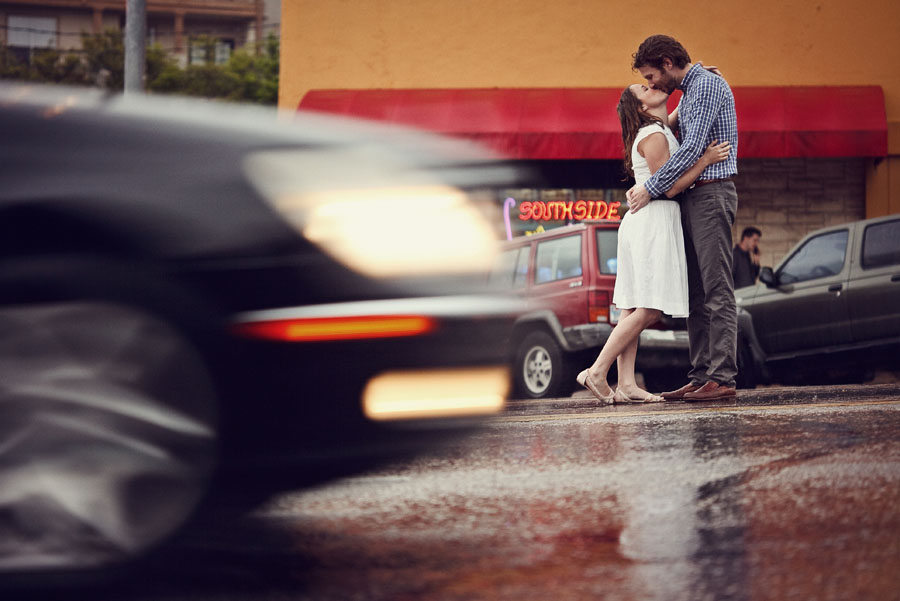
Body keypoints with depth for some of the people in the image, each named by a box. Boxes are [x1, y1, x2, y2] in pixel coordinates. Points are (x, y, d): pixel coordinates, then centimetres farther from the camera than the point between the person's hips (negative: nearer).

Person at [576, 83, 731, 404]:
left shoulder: (663, 131, 19)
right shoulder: (653, 137, -11)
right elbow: (671, 186, -15)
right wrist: (705, 160, -12)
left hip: (648, 223, 10)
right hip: (652, 223, -10)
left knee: (634, 308, 3)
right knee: (647, 309, -13)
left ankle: (626, 384, -1)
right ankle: (597, 372, -13)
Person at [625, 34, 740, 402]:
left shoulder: (707, 85, -10)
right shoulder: (689, 92, 22)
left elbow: (694, 148, -18)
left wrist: (651, 188, -13)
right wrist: (644, 187, 16)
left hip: (712, 193, -10)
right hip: (693, 197, 10)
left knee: (717, 289, -12)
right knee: (696, 292, 6)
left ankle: (722, 378, -15)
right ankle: (701, 376, 6)